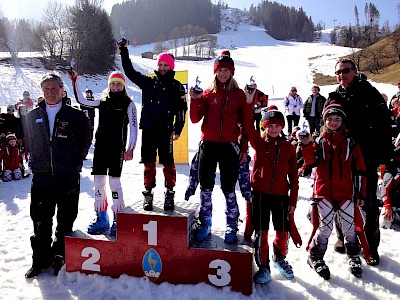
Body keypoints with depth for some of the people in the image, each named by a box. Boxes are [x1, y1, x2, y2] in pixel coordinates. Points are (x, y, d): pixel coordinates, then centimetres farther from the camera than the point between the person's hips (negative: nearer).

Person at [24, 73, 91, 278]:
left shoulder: (75, 116, -2)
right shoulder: (33, 116, 8)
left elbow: (85, 142, 7)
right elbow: (30, 142, 21)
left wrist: (74, 163, 4)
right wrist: (36, 162, 13)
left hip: (68, 177, -2)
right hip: (41, 176, 3)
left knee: (65, 221, 7)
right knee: (40, 220, 9)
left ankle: (61, 257, 24)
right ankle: (40, 259, 24)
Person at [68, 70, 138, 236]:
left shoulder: (129, 104, 1)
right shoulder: (102, 102, 14)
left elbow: (133, 128, -4)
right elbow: (81, 100, 14)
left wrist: (130, 148, -13)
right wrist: (75, 81, 6)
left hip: (117, 147, -4)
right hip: (100, 145, 5)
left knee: (114, 180, -7)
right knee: (98, 181, 4)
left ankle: (118, 219, 4)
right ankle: (101, 218, 16)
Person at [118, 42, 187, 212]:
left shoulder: (176, 86, 5)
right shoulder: (148, 82, 14)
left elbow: (181, 109, 0)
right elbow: (130, 72, 19)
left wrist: (177, 129, -8)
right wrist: (124, 52, 15)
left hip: (165, 130, -3)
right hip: (147, 129, 3)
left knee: (167, 163, -1)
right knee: (148, 163, 8)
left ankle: (169, 194, 12)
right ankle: (148, 194, 18)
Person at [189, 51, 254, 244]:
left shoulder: (239, 94, 4)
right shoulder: (208, 93, 7)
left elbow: (247, 123, 4)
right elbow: (195, 119, 3)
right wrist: (195, 100, -11)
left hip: (229, 146, -2)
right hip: (208, 145, 2)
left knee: (228, 188, 4)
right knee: (206, 187, 9)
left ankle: (231, 226, 19)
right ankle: (205, 224, 23)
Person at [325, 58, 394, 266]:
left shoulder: (369, 93, -3)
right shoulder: (333, 98, 8)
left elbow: (384, 124, -7)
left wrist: (383, 152, -14)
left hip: (366, 158, -3)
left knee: (369, 203, 5)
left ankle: (371, 246, 18)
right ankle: (344, 237, 31)